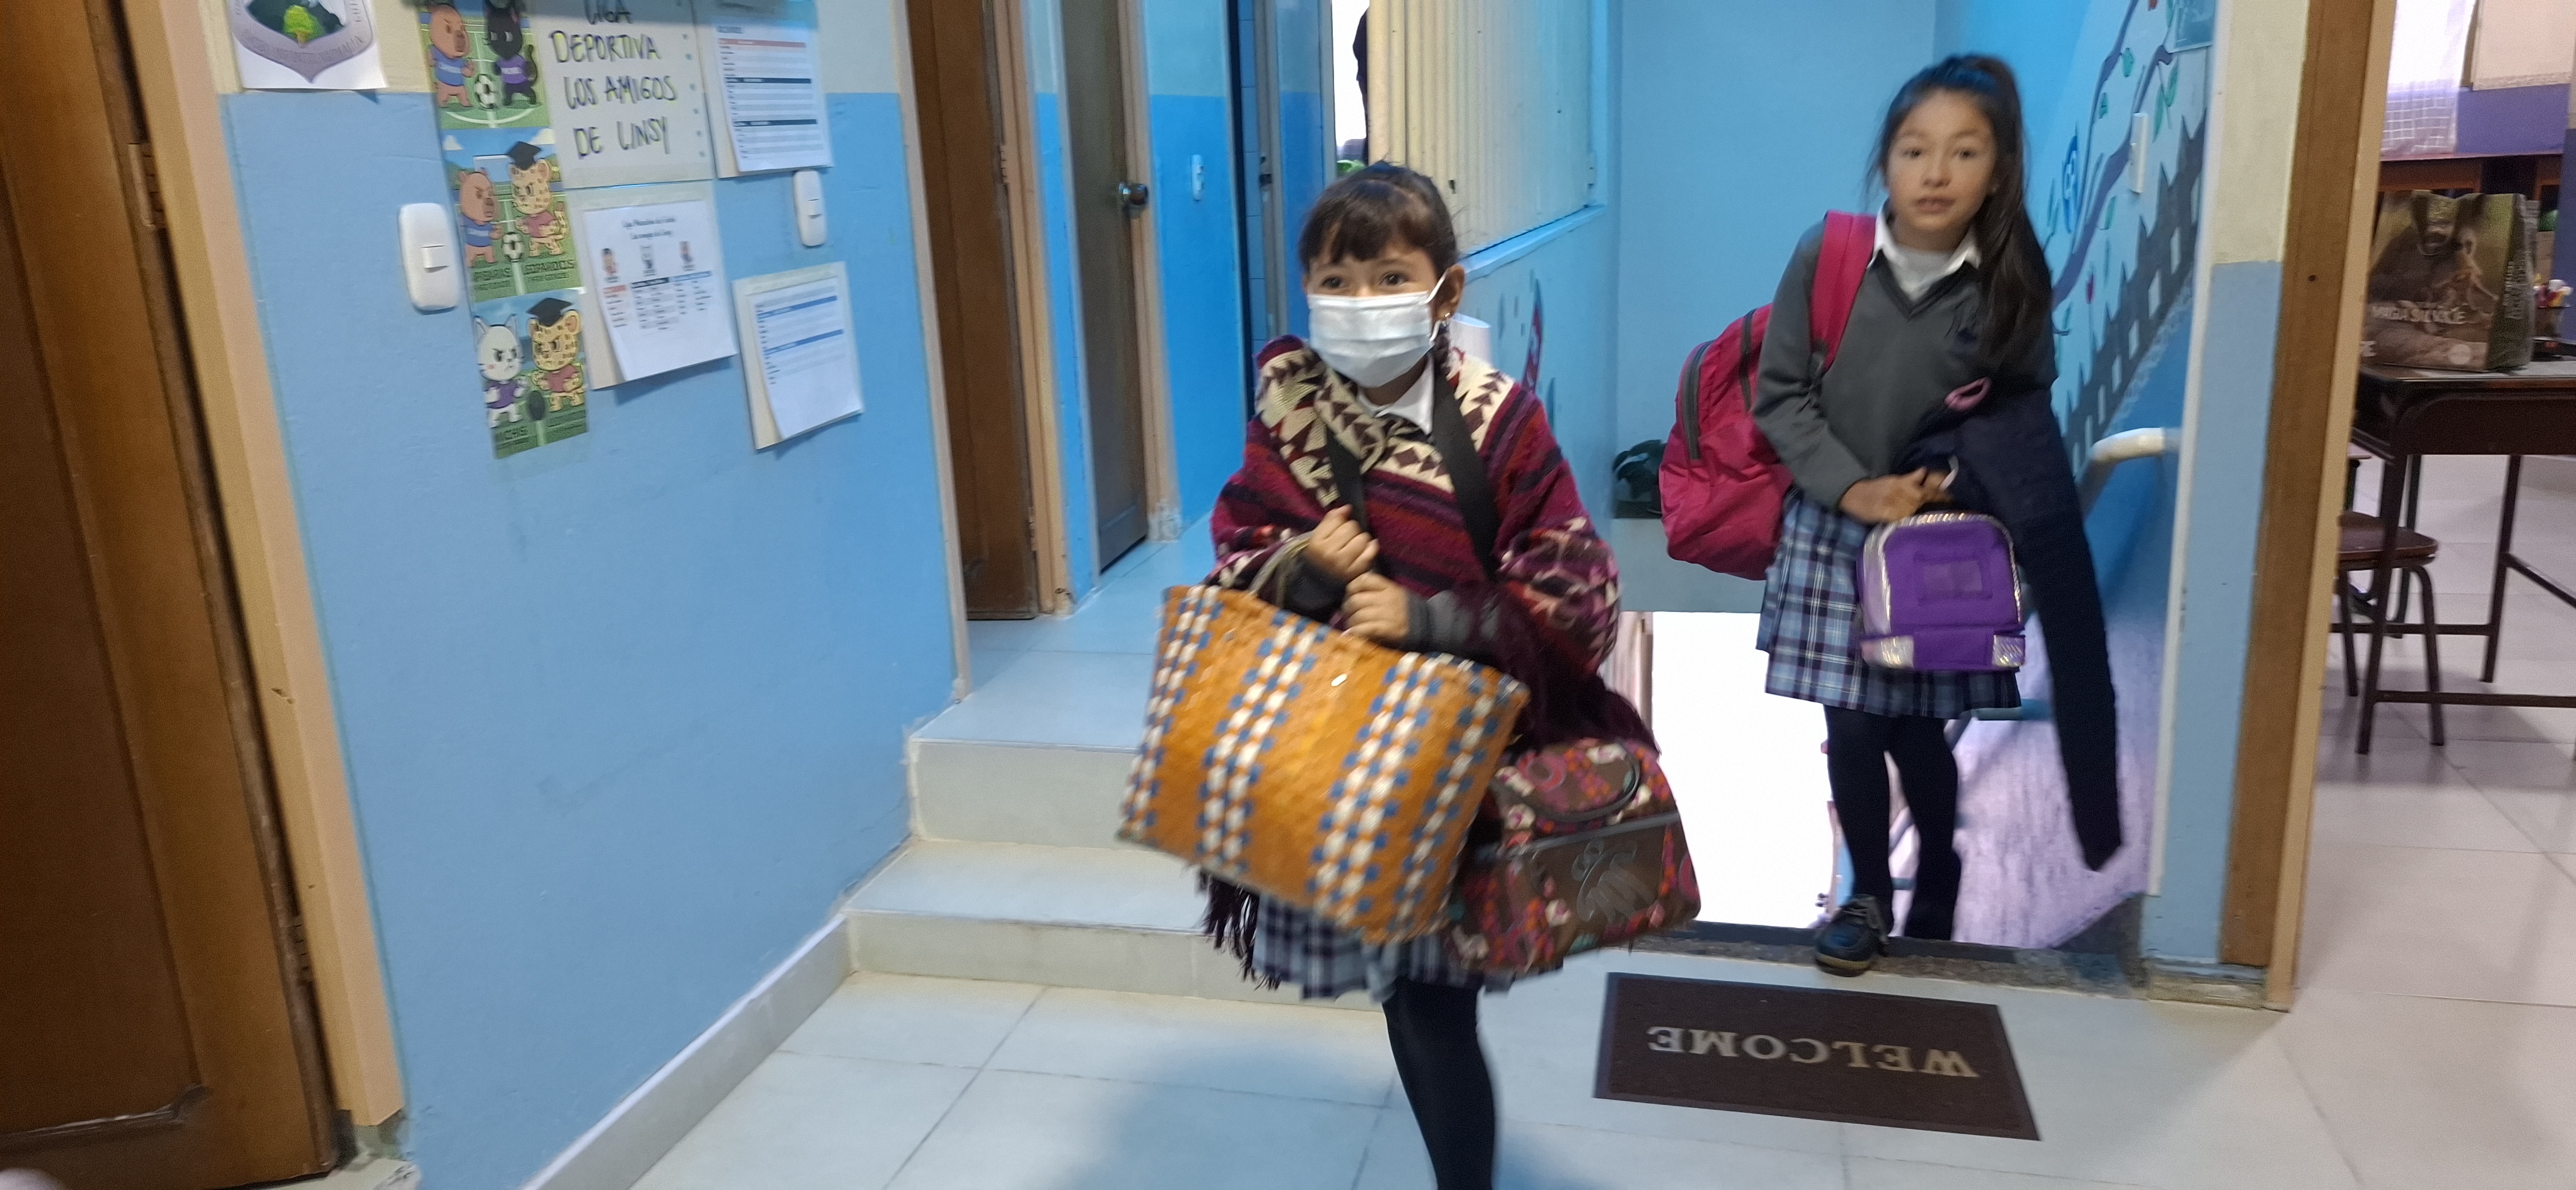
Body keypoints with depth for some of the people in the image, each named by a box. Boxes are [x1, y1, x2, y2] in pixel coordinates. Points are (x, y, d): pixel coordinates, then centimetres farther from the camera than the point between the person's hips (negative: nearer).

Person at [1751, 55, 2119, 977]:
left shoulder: (2011, 284, -8)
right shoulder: (1827, 256, -12)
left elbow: (2024, 408, 4)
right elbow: (1779, 394, -7)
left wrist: (1953, 474, -12)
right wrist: (1852, 487, -15)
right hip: (1835, 527, 0)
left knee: (1916, 727, 7)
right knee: (1849, 727, 6)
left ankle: (1940, 872, 38)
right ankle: (1869, 892, 29)